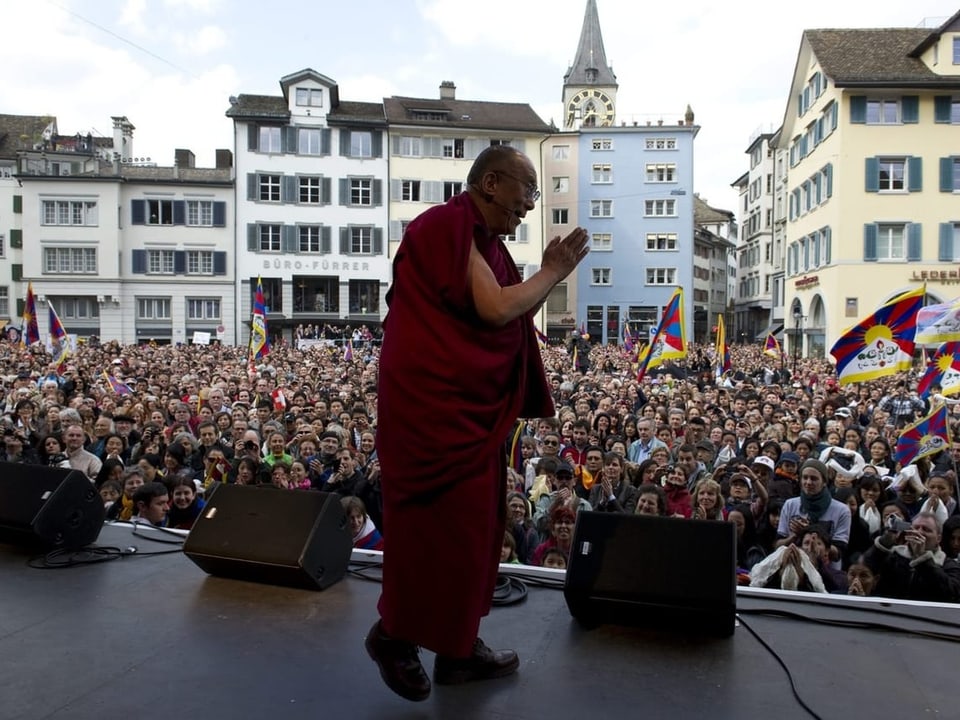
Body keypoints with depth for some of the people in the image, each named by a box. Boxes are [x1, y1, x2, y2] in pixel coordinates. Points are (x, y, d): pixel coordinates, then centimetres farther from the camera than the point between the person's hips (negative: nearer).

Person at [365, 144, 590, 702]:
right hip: (434, 405, -10)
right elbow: (496, 310, -22)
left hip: (473, 407, 10)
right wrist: (553, 271, -8)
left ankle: (459, 647, 27)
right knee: (438, 526, 1)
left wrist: (549, 273, 8)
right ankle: (395, 633, 24)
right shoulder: (447, 226, -14)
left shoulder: (485, 243, 14)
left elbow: (511, 315, 16)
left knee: (472, 524, 14)